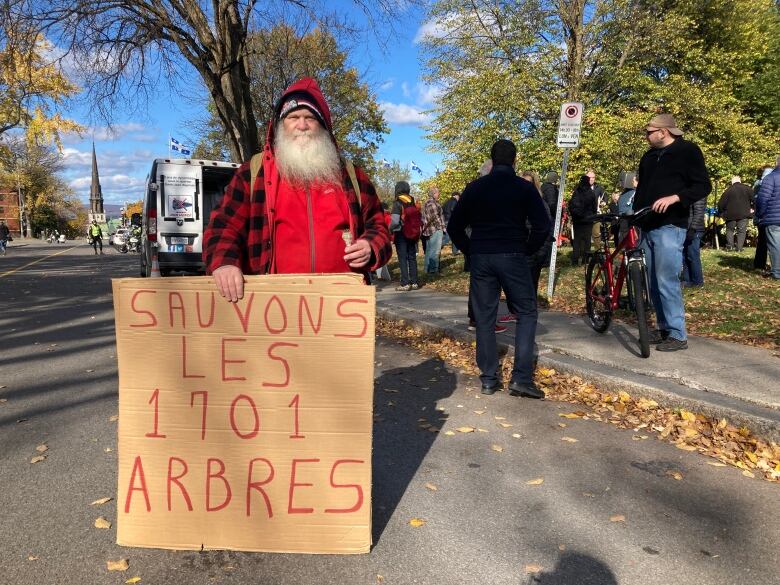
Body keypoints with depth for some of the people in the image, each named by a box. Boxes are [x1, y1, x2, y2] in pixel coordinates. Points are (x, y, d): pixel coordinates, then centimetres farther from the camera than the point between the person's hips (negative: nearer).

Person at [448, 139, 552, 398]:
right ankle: (521, 378, -1)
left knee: (484, 317, 8)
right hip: (513, 258, -2)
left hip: (480, 259, 3)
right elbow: (543, 225, -8)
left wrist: (471, 251, 12)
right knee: (526, 313, 7)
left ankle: (488, 379, 11)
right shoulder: (524, 188, -1)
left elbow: (454, 226, 7)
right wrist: (527, 250, 5)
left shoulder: (475, 187, 6)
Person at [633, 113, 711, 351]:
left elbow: (703, 186, -8)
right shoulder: (649, 156, 17)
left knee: (667, 281, -11)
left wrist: (673, 198, -22)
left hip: (670, 226, -7)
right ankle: (664, 328, 19)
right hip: (647, 226, 7)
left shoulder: (688, 151, -2)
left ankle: (678, 335, -2)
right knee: (654, 282, 9)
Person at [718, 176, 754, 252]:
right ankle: (739, 247, -2)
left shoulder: (728, 190, -1)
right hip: (744, 214, 0)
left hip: (731, 214, 0)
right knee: (741, 231, 4)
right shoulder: (747, 189, 1)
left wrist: (722, 213, 12)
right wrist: (752, 208, 11)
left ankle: (730, 246, 2)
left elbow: (721, 204, -2)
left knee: (730, 229, 14)